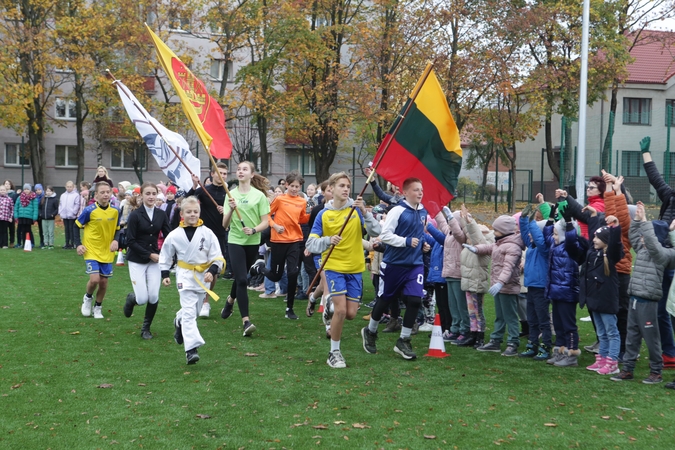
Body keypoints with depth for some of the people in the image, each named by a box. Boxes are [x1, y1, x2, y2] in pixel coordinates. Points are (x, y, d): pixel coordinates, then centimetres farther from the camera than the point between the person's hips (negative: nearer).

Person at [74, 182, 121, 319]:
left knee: (104, 282, 6)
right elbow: (77, 226, -2)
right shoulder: (89, 210, -13)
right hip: (91, 251, -4)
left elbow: (117, 229, 11)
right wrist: (78, 244, -10)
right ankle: (88, 298, 16)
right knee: (94, 279, -16)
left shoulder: (115, 211, -2)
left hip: (107, 252, 4)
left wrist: (115, 240, -8)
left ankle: (98, 307, 28)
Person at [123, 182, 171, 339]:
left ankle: (146, 328, 16)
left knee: (154, 297, -5)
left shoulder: (161, 214, 0)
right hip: (137, 260, -3)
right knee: (142, 299, -8)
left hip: (155, 260, 3)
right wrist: (149, 254, -17)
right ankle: (131, 298, 30)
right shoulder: (135, 215, -10)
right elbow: (130, 241, -11)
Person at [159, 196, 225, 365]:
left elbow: (217, 257, -4)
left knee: (194, 309, 18)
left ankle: (179, 322, 52)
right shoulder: (174, 235, -4)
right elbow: (165, 256, 9)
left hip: (203, 275, 2)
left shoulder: (207, 233, -5)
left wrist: (212, 271, -19)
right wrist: (165, 274, 4)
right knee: (189, 312, -12)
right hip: (185, 275, -2)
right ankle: (191, 349, -14)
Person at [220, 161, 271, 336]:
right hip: (235, 241, -1)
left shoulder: (259, 195, -3)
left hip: (253, 243, 1)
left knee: (240, 277, 15)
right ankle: (246, 321, -12)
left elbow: (265, 222, -4)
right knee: (241, 279, -13)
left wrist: (254, 230, -23)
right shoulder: (231, 194, 2)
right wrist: (230, 209, -19)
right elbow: (224, 225, -2)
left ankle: (230, 300, 47)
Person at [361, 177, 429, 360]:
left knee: (415, 300, -9)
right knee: (385, 299, 9)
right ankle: (370, 332, 34)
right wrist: (406, 241, -23)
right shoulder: (398, 211, -15)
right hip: (394, 263, -4)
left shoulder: (423, 212, 6)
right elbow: (385, 235, -19)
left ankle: (404, 341, 6)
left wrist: (423, 243, 6)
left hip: (415, 263, 5)